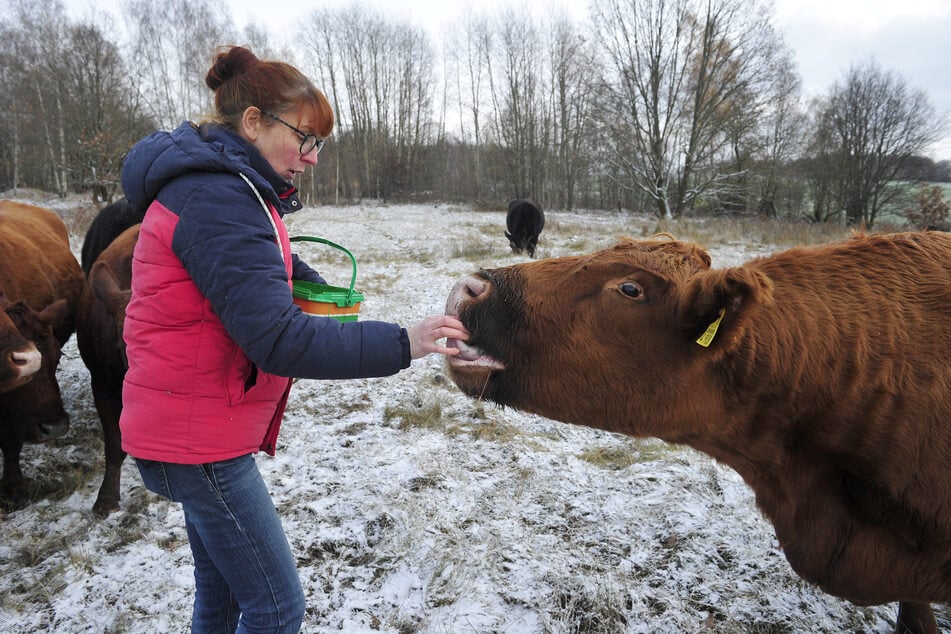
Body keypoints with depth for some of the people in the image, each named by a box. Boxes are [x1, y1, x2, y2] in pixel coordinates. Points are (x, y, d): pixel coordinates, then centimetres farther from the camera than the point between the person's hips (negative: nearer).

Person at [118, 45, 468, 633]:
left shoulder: (226, 186, 10)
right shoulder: (218, 199, -22)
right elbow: (278, 339, -30)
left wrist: (316, 286, 4)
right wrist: (400, 343, -30)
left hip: (198, 426, 10)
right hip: (197, 439, -10)